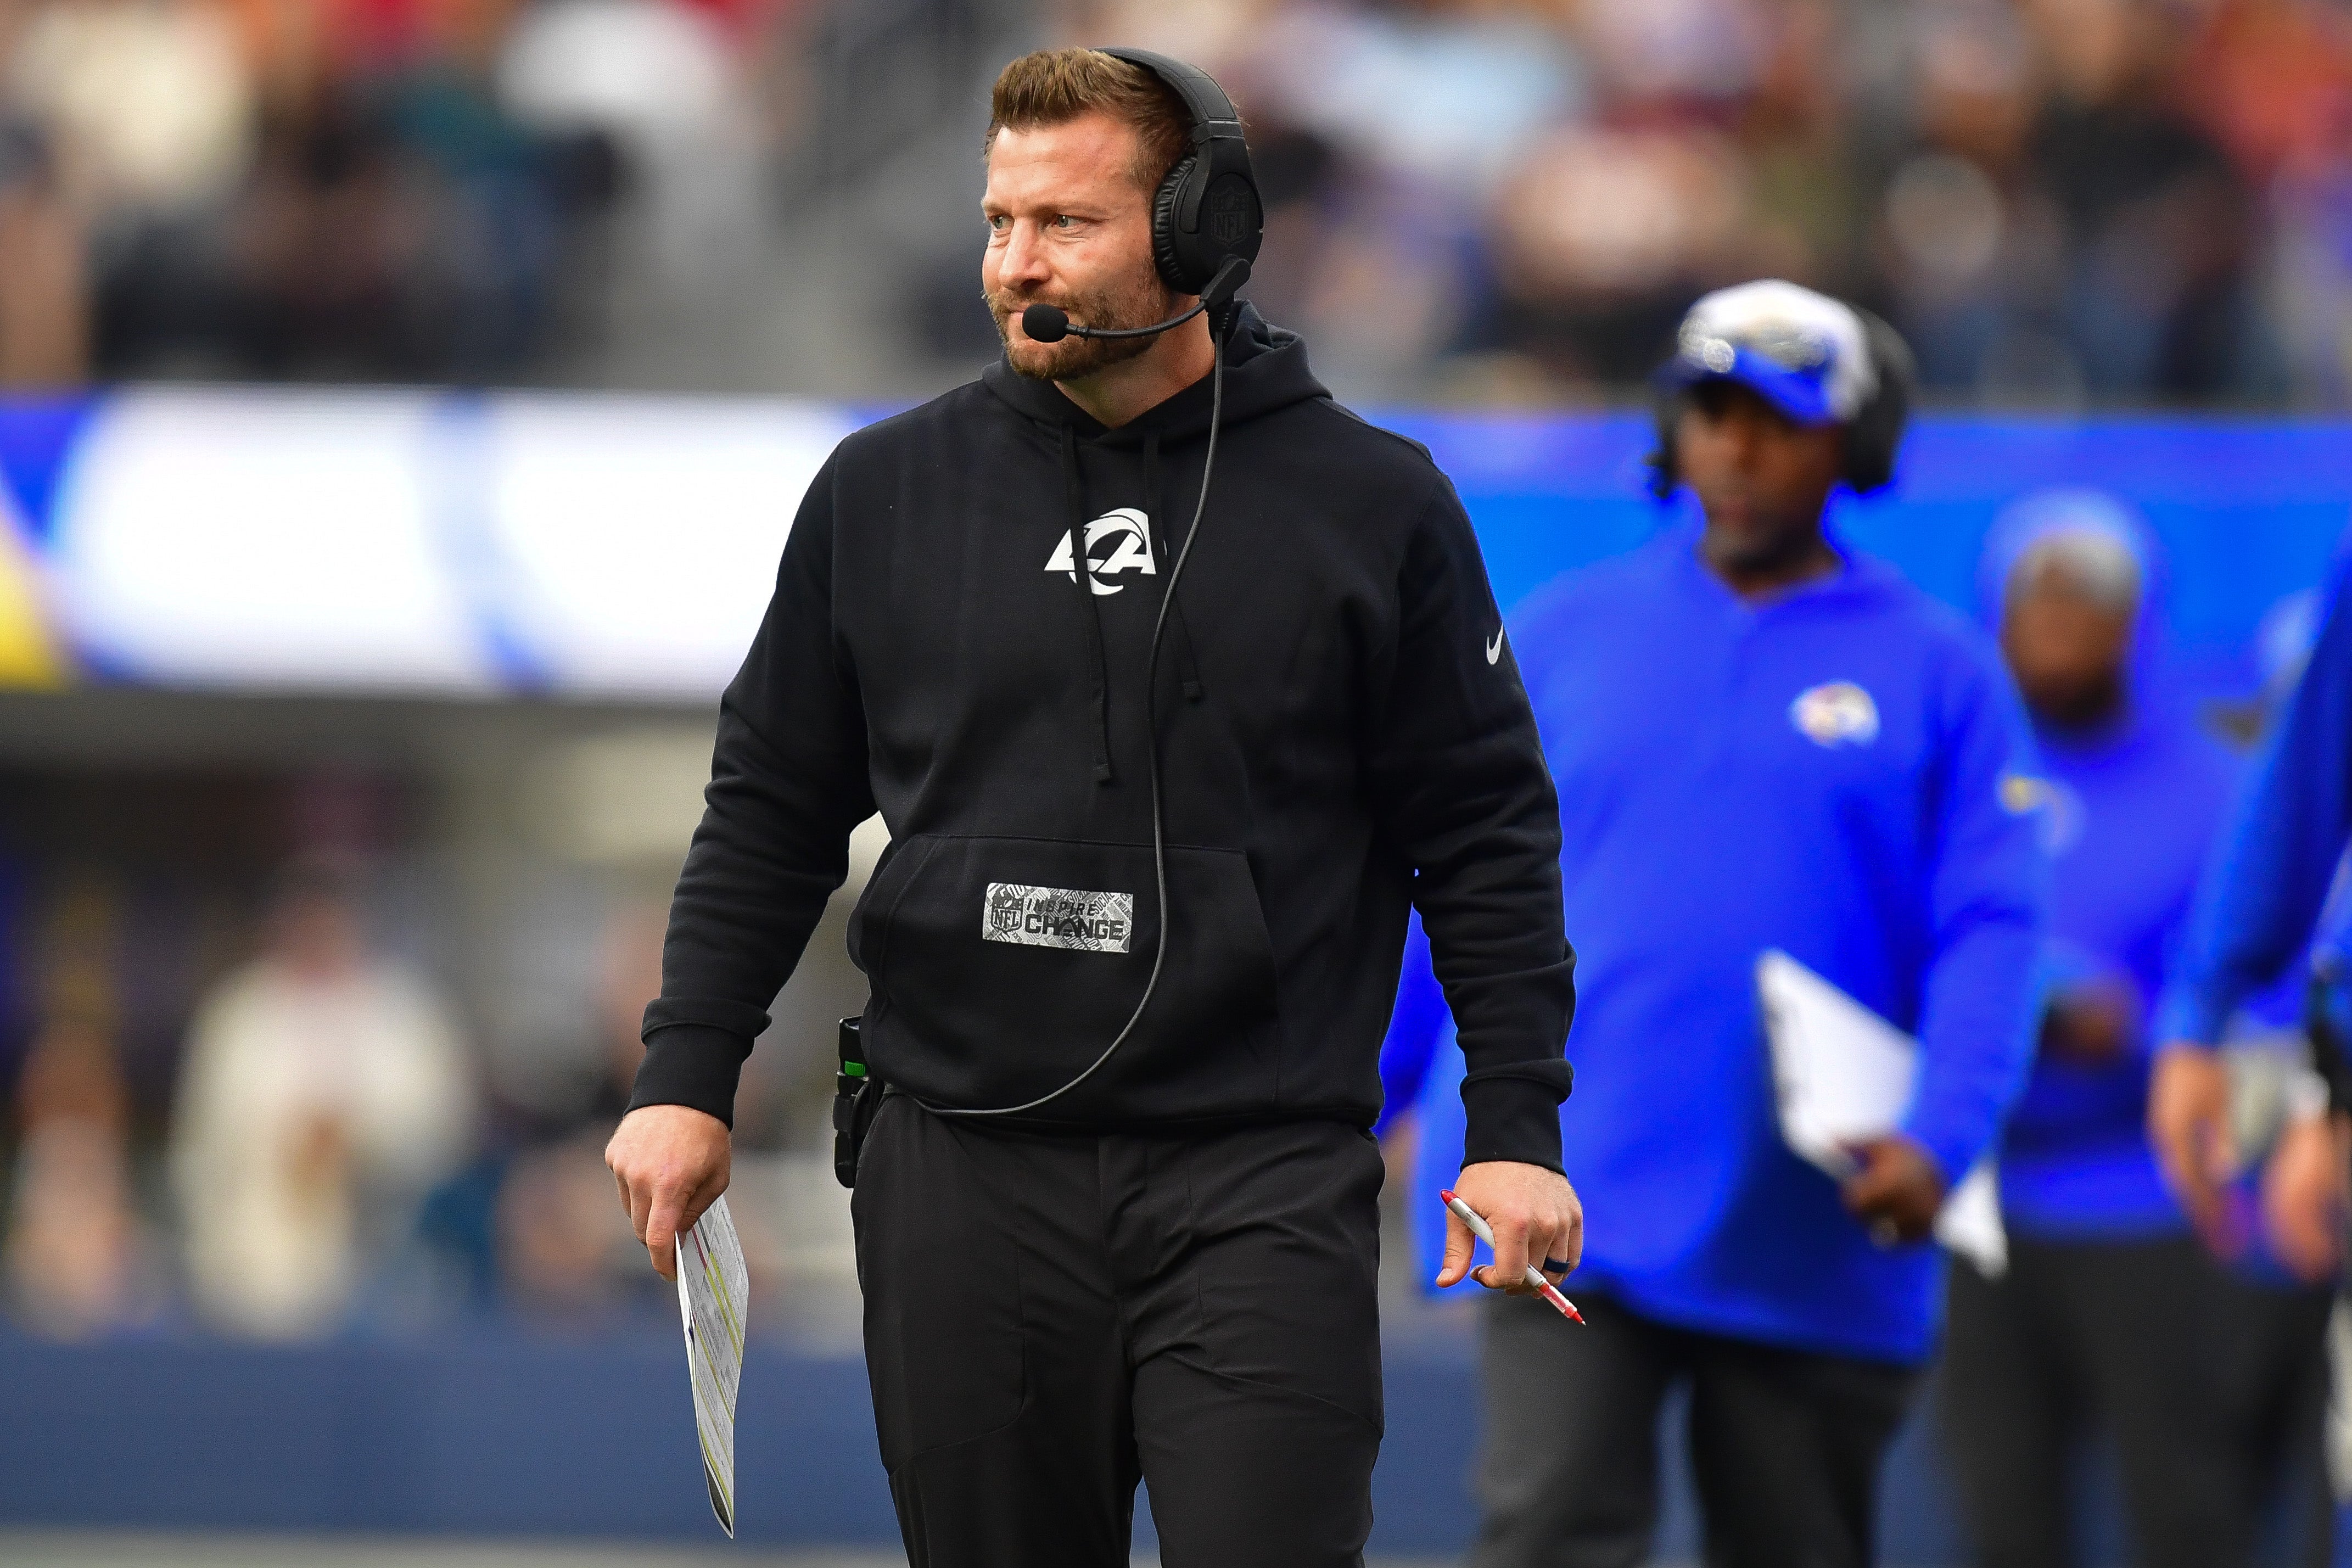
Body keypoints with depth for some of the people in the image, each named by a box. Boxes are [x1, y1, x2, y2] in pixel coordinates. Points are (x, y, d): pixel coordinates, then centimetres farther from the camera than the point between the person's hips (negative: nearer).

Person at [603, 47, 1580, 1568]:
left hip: (1261, 1187, -2)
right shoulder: (884, 491, 8)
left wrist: (1516, 1130, -1)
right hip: (963, 1184, 2)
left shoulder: (1371, 503, 2)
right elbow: (771, 807, 14)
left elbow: (1484, 834, 4)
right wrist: (688, 1078, 7)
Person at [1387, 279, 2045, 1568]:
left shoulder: (1938, 673, 4)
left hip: (1815, 1251, 0)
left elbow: (1989, 930, -3)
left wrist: (1940, 1136, -19)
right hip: (1575, 1206, 0)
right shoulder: (1561, 637, 9)